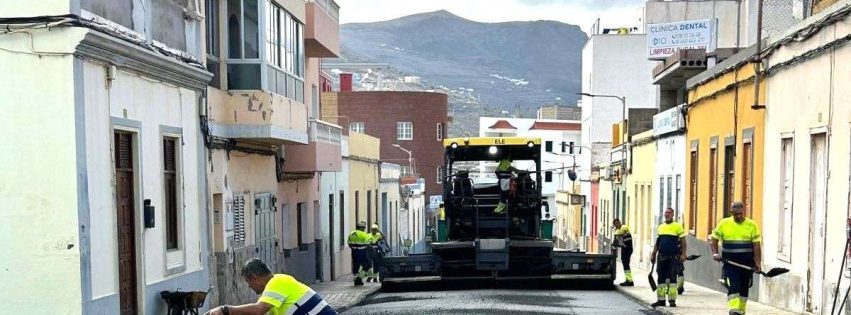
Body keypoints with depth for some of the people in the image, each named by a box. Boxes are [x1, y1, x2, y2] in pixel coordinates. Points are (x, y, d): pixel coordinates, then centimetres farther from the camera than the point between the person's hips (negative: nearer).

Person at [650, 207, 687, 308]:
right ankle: (660, 299, 12)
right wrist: (653, 254, 13)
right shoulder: (660, 227, 15)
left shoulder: (678, 226, 0)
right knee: (661, 277, 6)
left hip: (673, 257, -5)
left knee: (672, 277, -4)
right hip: (661, 256, 5)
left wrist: (683, 254, -12)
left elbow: (683, 242, -3)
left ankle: (672, 300, 1)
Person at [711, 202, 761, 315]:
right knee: (733, 287, -13)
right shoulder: (723, 224, 2)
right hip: (730, 263, -1)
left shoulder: (752, 225, 2)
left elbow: (756, 246, 0)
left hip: (747, 264, 1)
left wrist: (758, 262, -8)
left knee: (744, 289, 11)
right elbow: (714, 240, 9)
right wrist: (715, 253, -7)